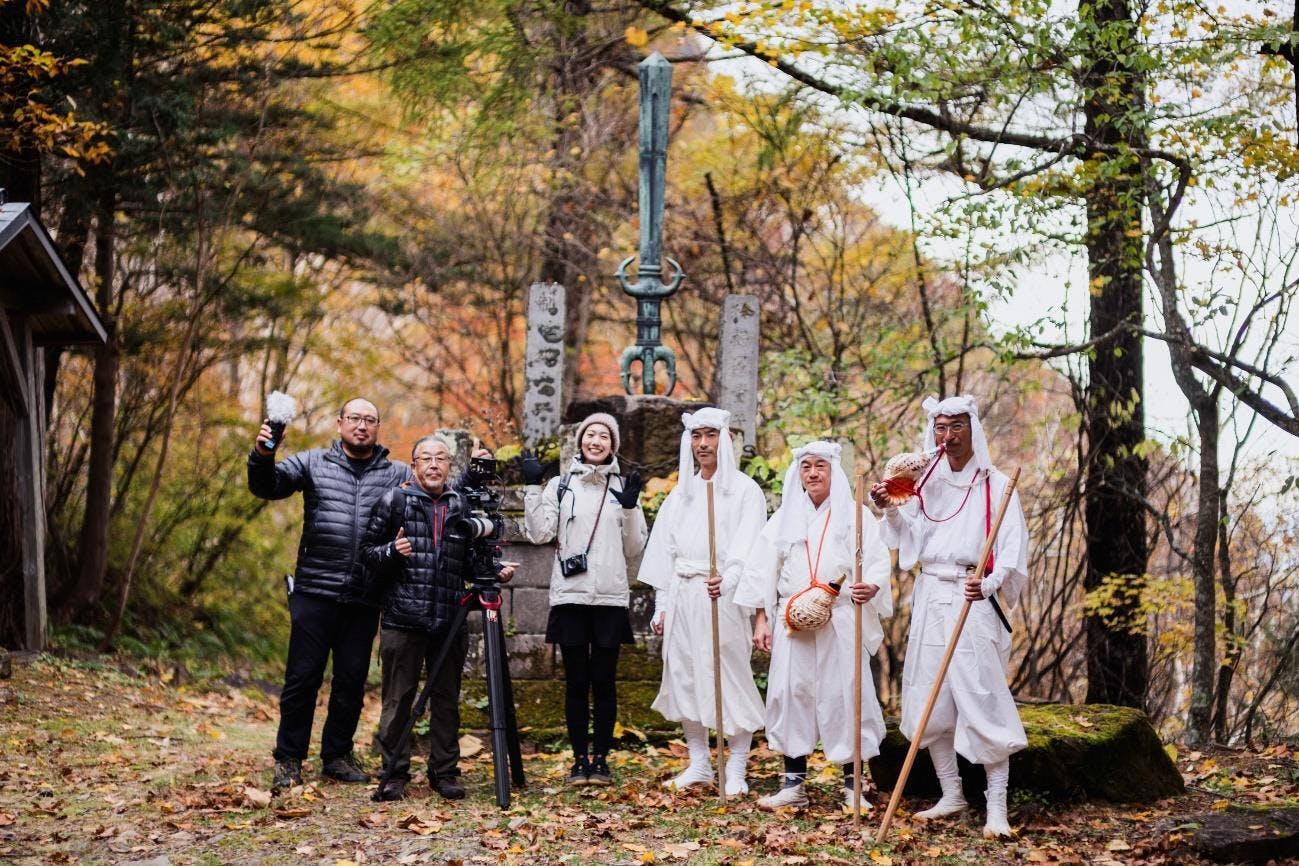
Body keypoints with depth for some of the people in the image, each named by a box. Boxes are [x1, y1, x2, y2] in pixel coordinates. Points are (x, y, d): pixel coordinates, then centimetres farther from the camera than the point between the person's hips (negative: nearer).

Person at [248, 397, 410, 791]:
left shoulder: (398, 474, 8)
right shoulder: (313, 463, 6)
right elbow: (268, 486, -1)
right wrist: (262, 456, -20)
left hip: (364, 597, 2)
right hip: (315, 592, -2)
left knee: (352, 680, 10)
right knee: (303, 676, 0)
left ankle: (337, 755, 23)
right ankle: (288, 760, 9)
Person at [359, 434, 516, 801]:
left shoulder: (464, 506, 11)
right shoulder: (394, 501, 4)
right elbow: (367, 551, 3)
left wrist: (497, 571, 0)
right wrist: (392, 551, -15)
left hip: (450, 621, 3)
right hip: (402, 619, -2)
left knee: (447, 700, 8)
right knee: (398, 699, 1)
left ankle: (445, 773, 17)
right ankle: (394, 774, 9)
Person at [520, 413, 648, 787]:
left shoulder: (623, 487, 9)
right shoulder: (560, 485, 7)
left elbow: (634, 548, 7)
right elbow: (539, 533, -2)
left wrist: (630, 508, -7)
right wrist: (533, 488, -7)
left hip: (610, 598, 0)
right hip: (569, 595, 0)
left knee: (604, 681, 3)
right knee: (576, 681, 4)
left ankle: (601, 759, 11)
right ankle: (579, 759, 11)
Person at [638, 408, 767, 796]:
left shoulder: (744, 489, 1)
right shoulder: (680, 494, 17)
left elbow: (747, 546, -12)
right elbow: (665, 551, 17)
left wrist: (726, 581, -30)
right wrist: (661, 605, 10)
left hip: (723, 596, -5)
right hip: (681, 596, 6)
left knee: (731, 677, -6)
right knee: (684, 677, 7)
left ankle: (736, 771, 1)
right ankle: (699, 764, 17)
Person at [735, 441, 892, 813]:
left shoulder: (855, 516, 4)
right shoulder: (784, 517, 12)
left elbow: (879, 563, -4)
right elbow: (762, 570, 11)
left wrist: (872, 587, -25)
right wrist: (761, 619, 3)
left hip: (841, 623, -2)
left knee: (845, 695, -4)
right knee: (792, 695, 1)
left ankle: (852, 785, 5)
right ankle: (794, 785, 9)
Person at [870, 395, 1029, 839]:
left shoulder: (996, 485, -2)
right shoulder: (927, 483, 13)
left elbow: (1012, 550, -8)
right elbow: (911, 539, 11)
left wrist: (989, 584, -26)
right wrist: (890, 510, -7)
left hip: (973, 602, -5)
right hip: (930, 599, 5)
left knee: (982, 700, -11)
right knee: (930, 701, 6)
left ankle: (997, 807, -8)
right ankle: (951, 795, 17)